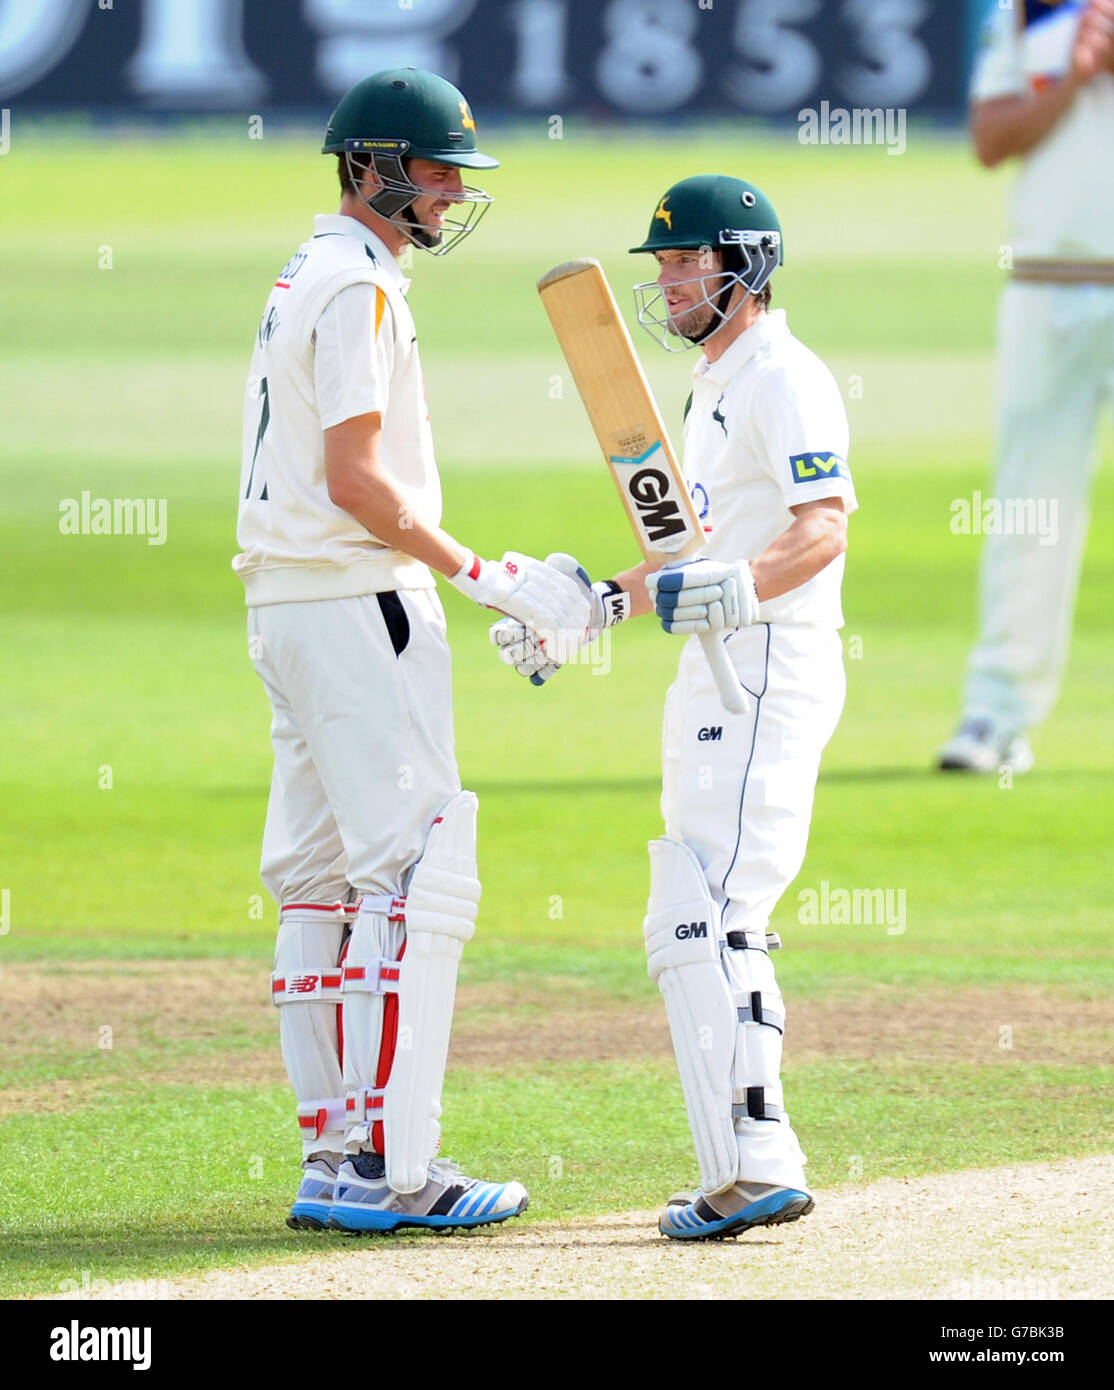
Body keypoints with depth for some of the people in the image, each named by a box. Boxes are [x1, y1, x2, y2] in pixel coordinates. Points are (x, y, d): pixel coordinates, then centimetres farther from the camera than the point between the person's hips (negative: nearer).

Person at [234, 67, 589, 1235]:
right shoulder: (359, 287, -13)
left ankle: (333, 1161, 12)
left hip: (288, 606, 11)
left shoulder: (304, 281, 19)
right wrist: (488, 577, -16)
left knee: (322, 883, 10)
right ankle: (393, 1167, -16)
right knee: (419, 873, -12)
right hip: (356, 606, -11)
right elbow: (356, 479, -20)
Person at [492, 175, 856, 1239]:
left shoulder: (782, 377, -10)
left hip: (770, 674, -11)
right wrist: (592, 607, 24)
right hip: (717, 682, 11)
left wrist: (737, 589, -39)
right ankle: (746, 1175, 14)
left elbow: (824, 523, -24)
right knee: (706, 924, 12)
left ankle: (755, 1164, -26)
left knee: (701, 916, -19)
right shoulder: (716, 386, 22)